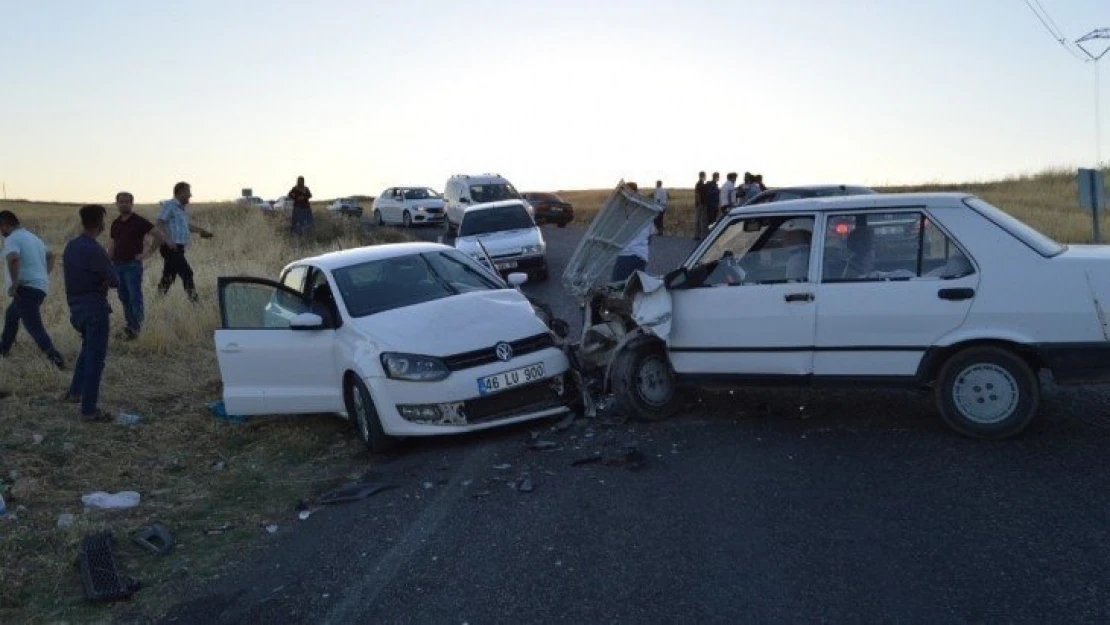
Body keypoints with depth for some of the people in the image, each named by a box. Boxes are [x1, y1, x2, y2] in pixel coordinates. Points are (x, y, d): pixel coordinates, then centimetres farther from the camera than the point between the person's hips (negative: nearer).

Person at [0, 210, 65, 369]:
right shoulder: (32, 237, 19)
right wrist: (45, 275, 26)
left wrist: (14, 283, -22)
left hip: (26, 288, -10)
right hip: (41, 286, 10)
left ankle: (55, 358, -24)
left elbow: (13, 259, -30)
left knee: (35, 327, -12)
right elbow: (51, 255, 33)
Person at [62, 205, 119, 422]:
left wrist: (99, 281, 2)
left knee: (88, 349, 29)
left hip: (77, 306, 9)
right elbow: (114, 281, -18)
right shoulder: (94, 250, -19)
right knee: (95, 357, -4)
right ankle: (89, 410, -2)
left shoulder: (71, 246, 7)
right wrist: (106, 280, 3)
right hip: (95, 308, -9)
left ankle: (75, 392, 39)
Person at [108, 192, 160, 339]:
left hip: (132, 265, -6)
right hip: (118, 265, 6)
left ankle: (135, 328, -1)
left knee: (135, 297, -6)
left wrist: (148, 253, -12)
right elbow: (112, 244, 17)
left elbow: (157, 235, -12)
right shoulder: (116, 223, 12)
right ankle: (130, 325, 18)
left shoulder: (139, 221, -6)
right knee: (124, 297, 10)